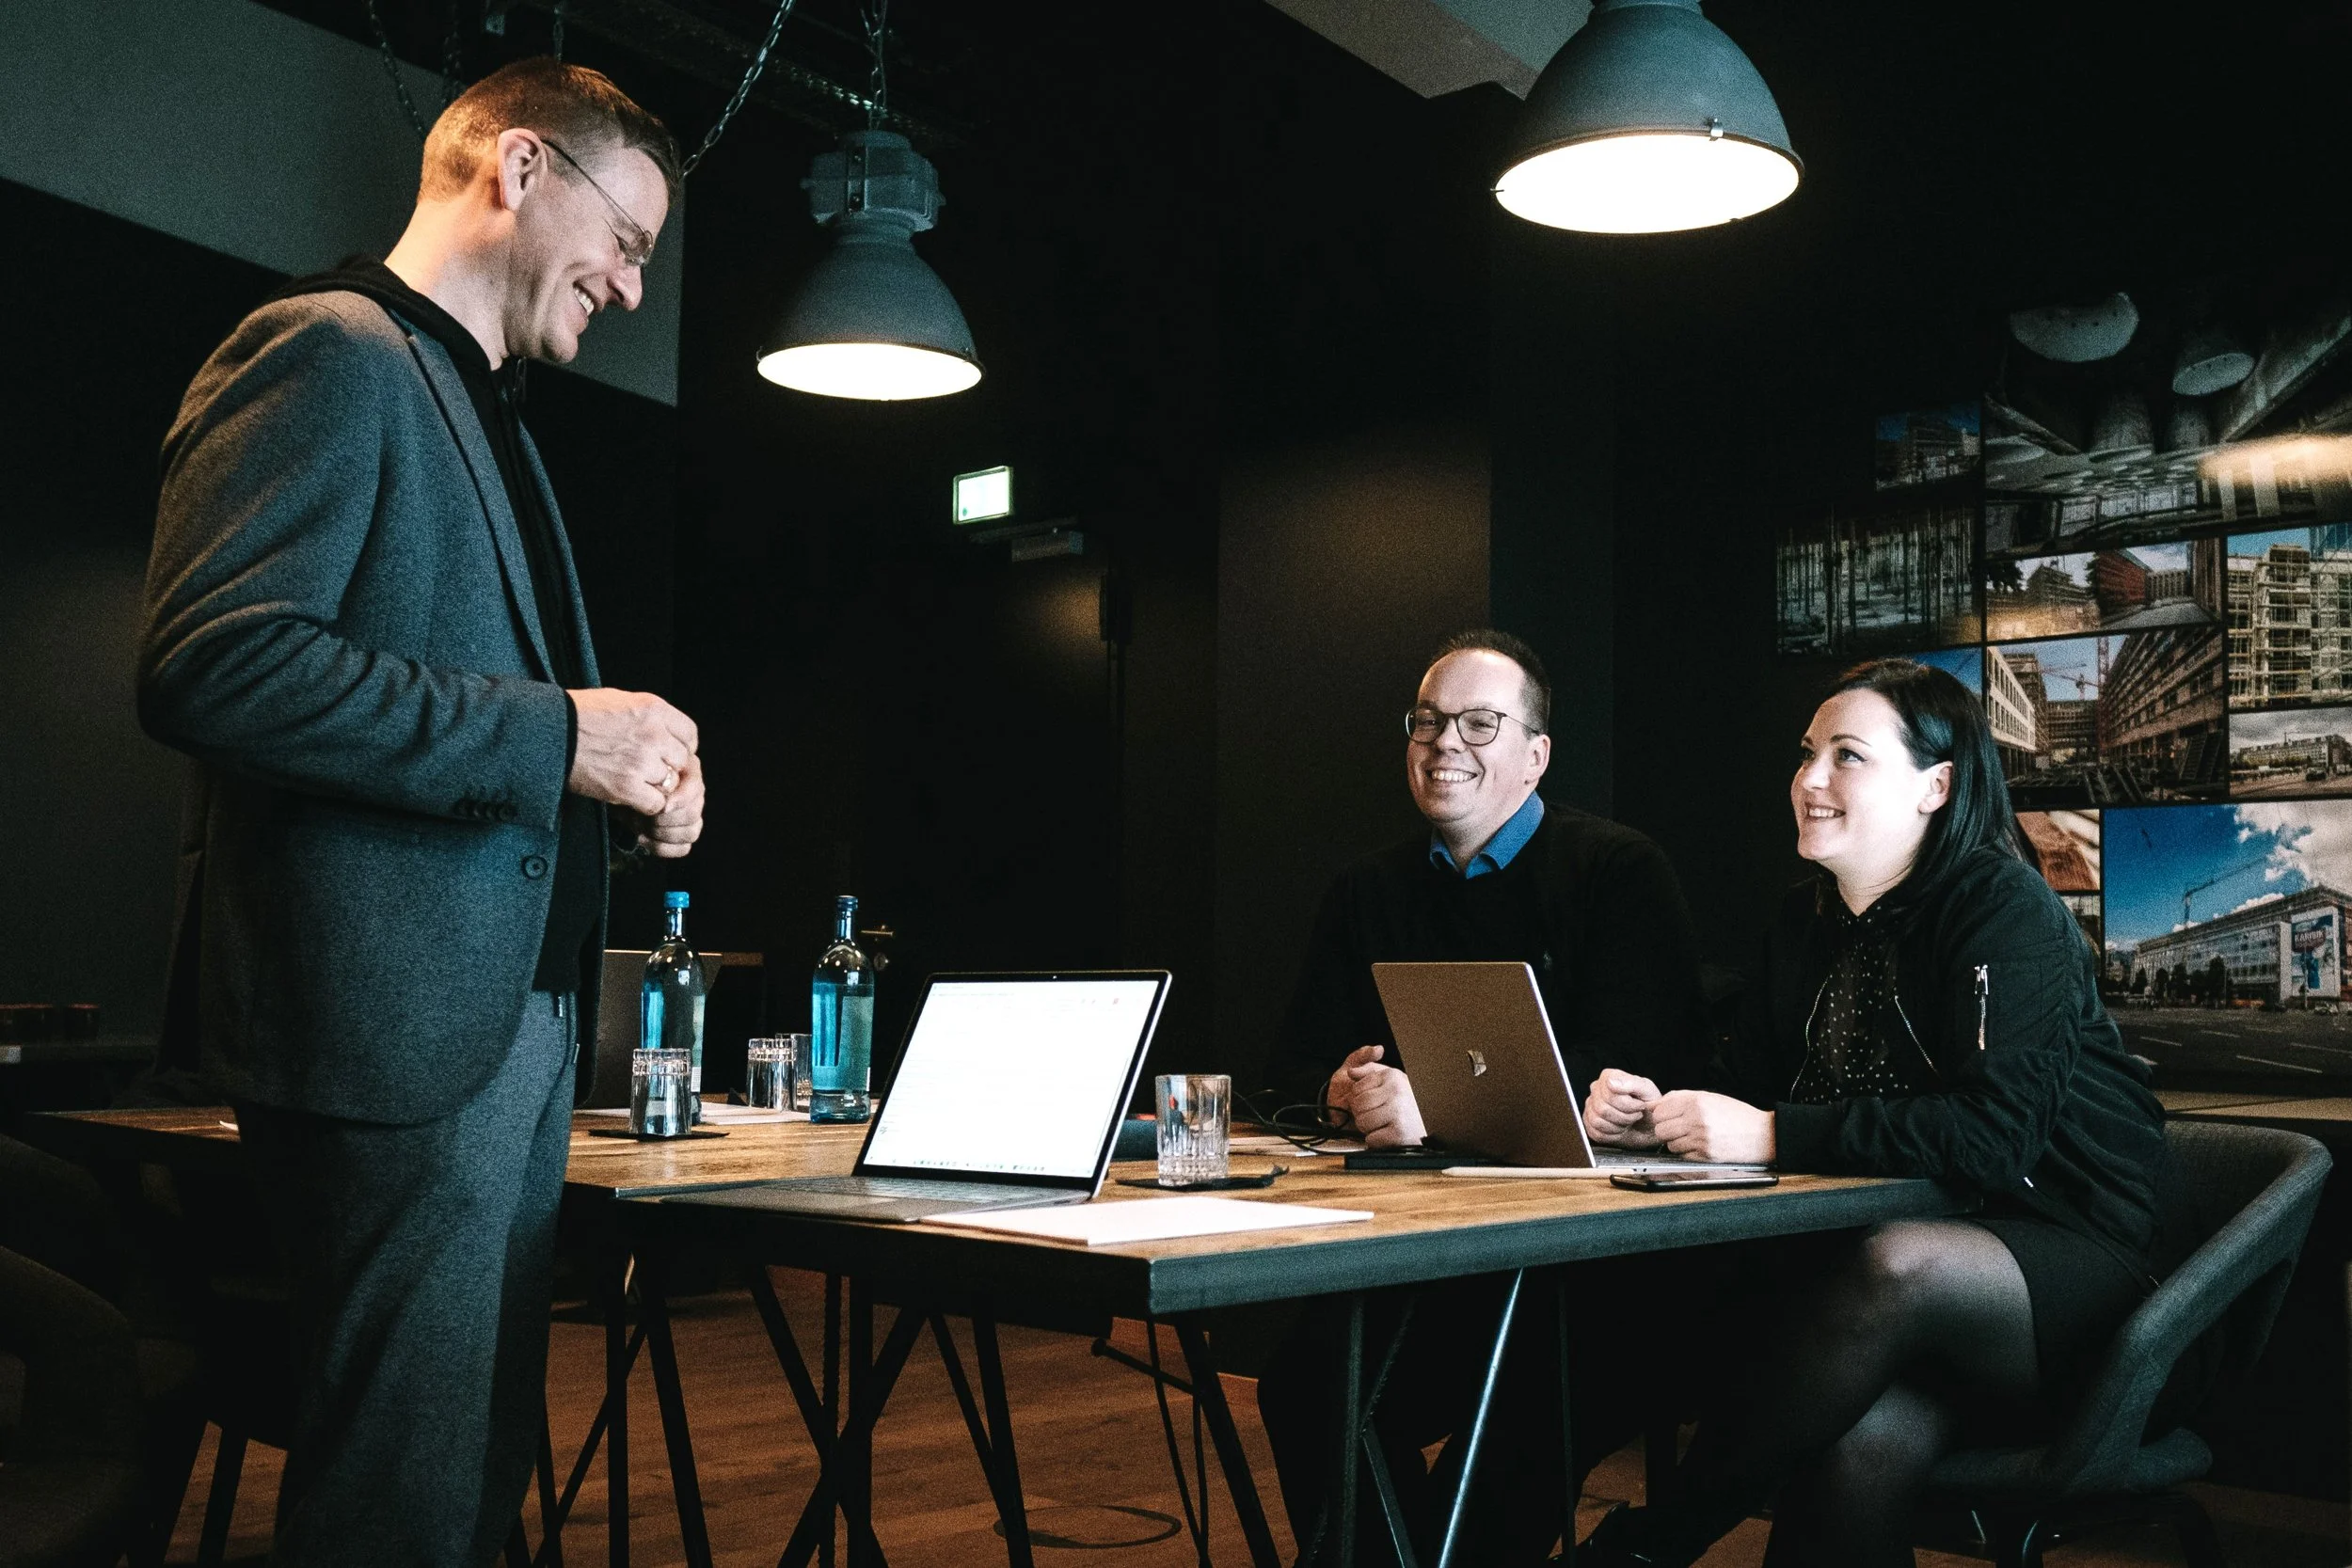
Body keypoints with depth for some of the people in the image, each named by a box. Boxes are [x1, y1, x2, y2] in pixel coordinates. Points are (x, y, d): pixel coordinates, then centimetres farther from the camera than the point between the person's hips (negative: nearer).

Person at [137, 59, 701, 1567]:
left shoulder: (480, 408, 23)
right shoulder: (330, 351, -8)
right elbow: (210, 664, -21)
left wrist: (619, 784, 9)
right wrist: (554, 733, -20)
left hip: (513, 1007, 10)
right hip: (398, 1013, -10)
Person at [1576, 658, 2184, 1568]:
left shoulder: (2004, 911, -11)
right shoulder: (1809, 924, 11)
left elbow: (1995, 1131, -23)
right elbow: (1753, 1087, 10)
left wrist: (1774, 1134, -25)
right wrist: (1655, 1115, -12)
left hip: (2080, 1258, -5)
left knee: (1893, 1270, -37)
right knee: (1864, 1440, -30)